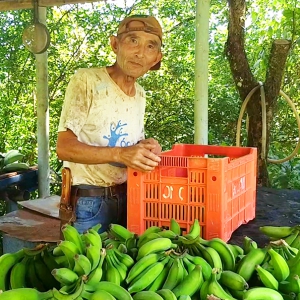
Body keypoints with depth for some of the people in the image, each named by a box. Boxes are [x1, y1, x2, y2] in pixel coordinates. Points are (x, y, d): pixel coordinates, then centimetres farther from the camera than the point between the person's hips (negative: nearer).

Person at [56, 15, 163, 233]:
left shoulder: (140, 94, 7)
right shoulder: (86, 80, -14)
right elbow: (65, 148, -20)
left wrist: (147, 148, -6)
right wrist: (120, 154, -32)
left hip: (127, 198, 7)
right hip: (88, 202, -6)